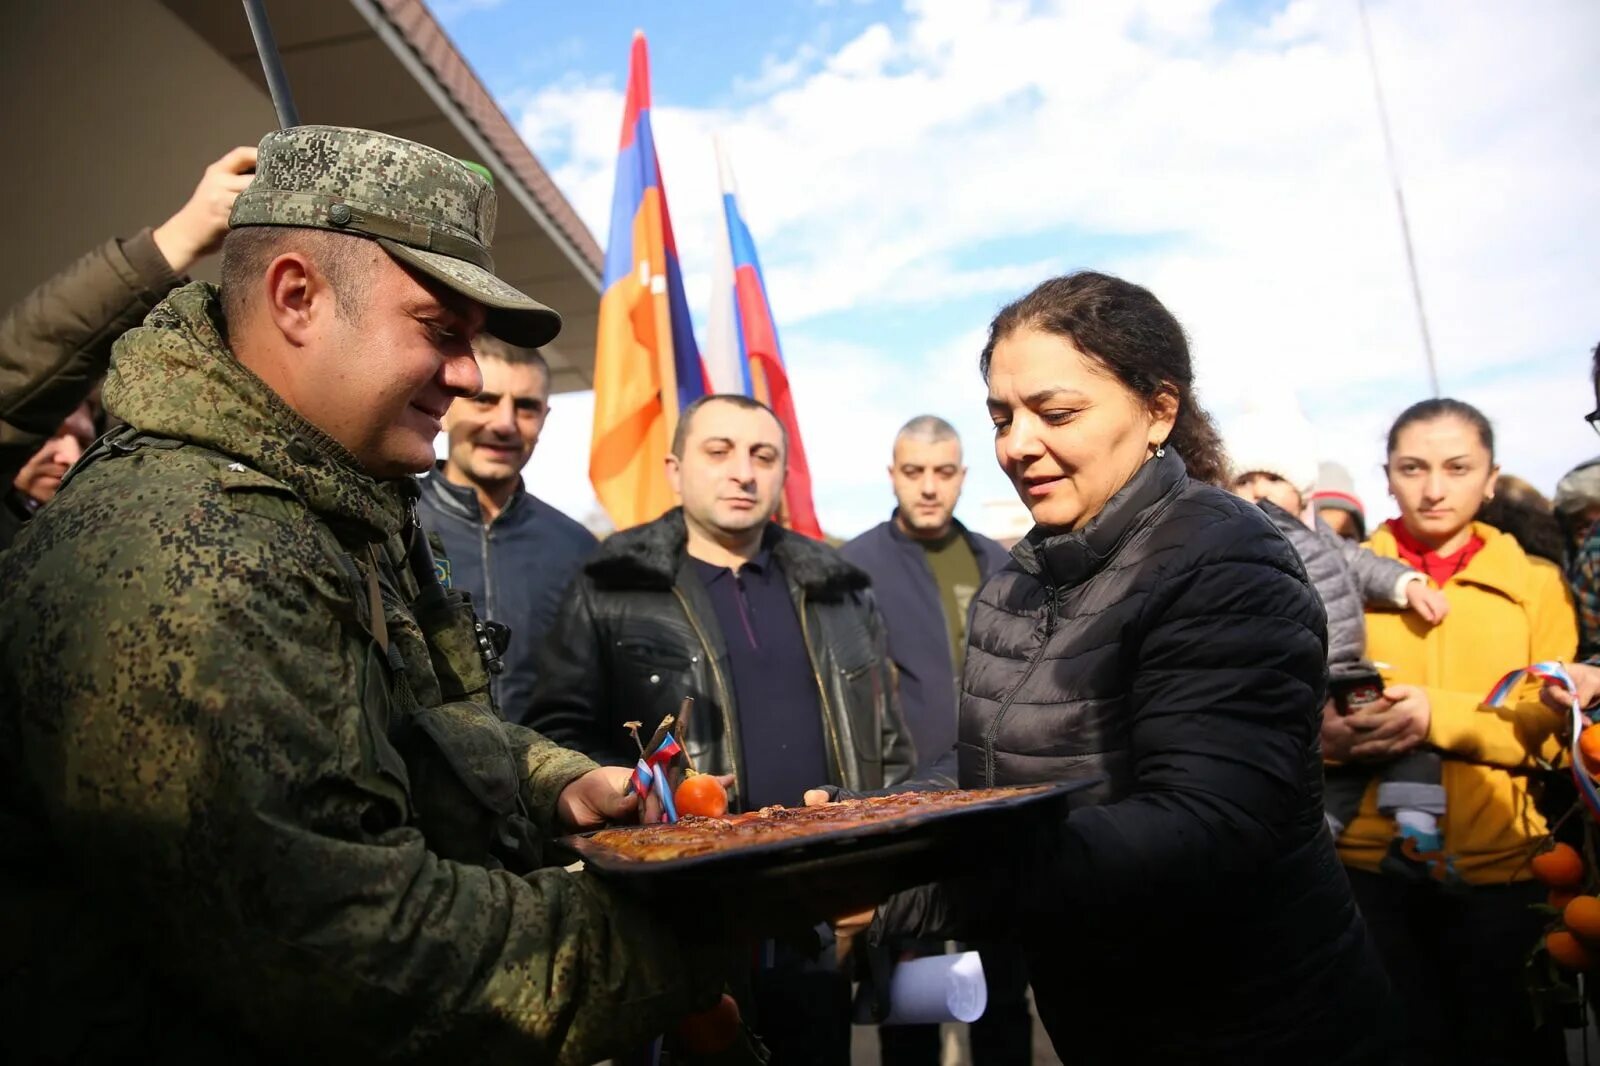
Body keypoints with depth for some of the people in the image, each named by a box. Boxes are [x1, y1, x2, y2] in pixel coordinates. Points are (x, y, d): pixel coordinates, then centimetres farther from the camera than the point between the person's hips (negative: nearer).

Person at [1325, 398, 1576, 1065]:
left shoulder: (1536, 584, 7)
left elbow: (1555, 725, -5)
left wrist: (1439, 716, -21)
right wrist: (1328, 734, -23)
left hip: (1502, 866, 1)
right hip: (1370, 862, 0)